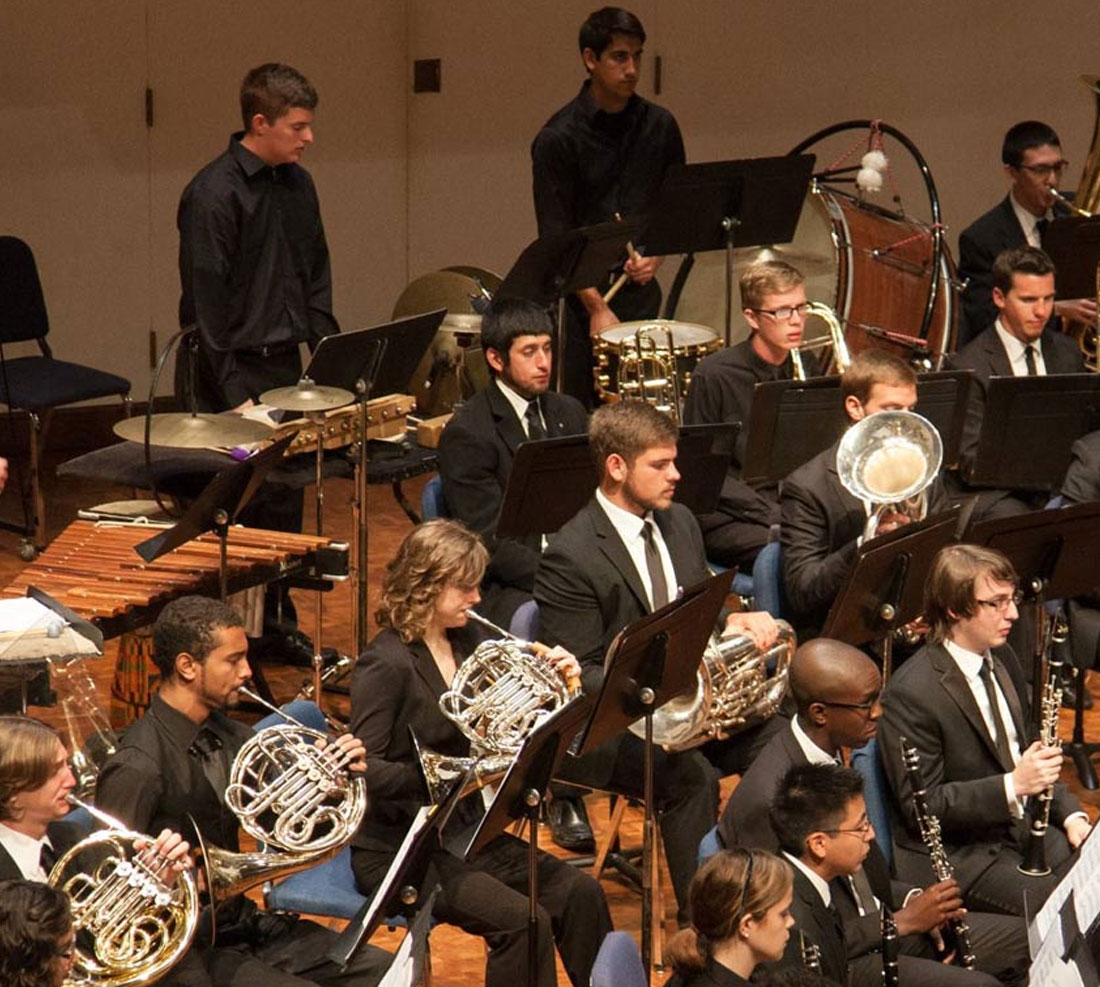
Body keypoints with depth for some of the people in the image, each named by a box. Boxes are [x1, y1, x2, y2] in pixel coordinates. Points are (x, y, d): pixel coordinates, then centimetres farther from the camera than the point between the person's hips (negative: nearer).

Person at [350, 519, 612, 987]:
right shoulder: (386, 663, -16)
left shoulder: (464, 641, 8)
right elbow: (363, 771, -22)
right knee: (522, 921, -24)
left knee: (579, 892, -10)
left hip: (462, 831, 8)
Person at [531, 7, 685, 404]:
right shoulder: (558, 139, -7)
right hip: (582, 292, -3)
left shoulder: (659, 126, 7)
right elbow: (554, 235, -9)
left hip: (641, 293, 4)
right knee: (584, 411, -3)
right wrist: (595, 306, -14)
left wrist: (655, 256, -4)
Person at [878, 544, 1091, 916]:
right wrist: (1012, 786, -26)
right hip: (956, 855, -8)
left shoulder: (1002, 659, 9)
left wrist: (1070, 814, 4)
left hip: (1024, 827, 8)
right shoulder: (910, 693, -18)